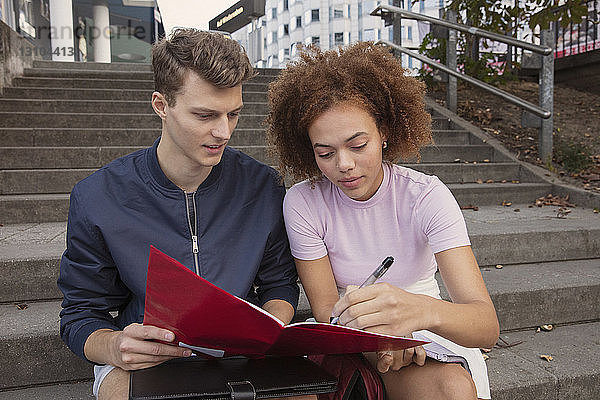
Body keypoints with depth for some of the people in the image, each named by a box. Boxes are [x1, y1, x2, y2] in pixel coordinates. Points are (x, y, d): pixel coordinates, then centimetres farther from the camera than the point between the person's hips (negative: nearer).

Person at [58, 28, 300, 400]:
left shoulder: (263, 186, -4)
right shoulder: (97, 198, -9)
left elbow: (279, 284, 7)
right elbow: (81, 316, -1)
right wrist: (114, 348, -24)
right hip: (144, 360, -1)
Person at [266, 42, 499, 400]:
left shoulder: (427, 196, -17)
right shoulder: (303, 203, -14)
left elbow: (488, 326, -26)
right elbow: (327, 311, -10)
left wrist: (425, 309, -50)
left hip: (419, 334, 0)